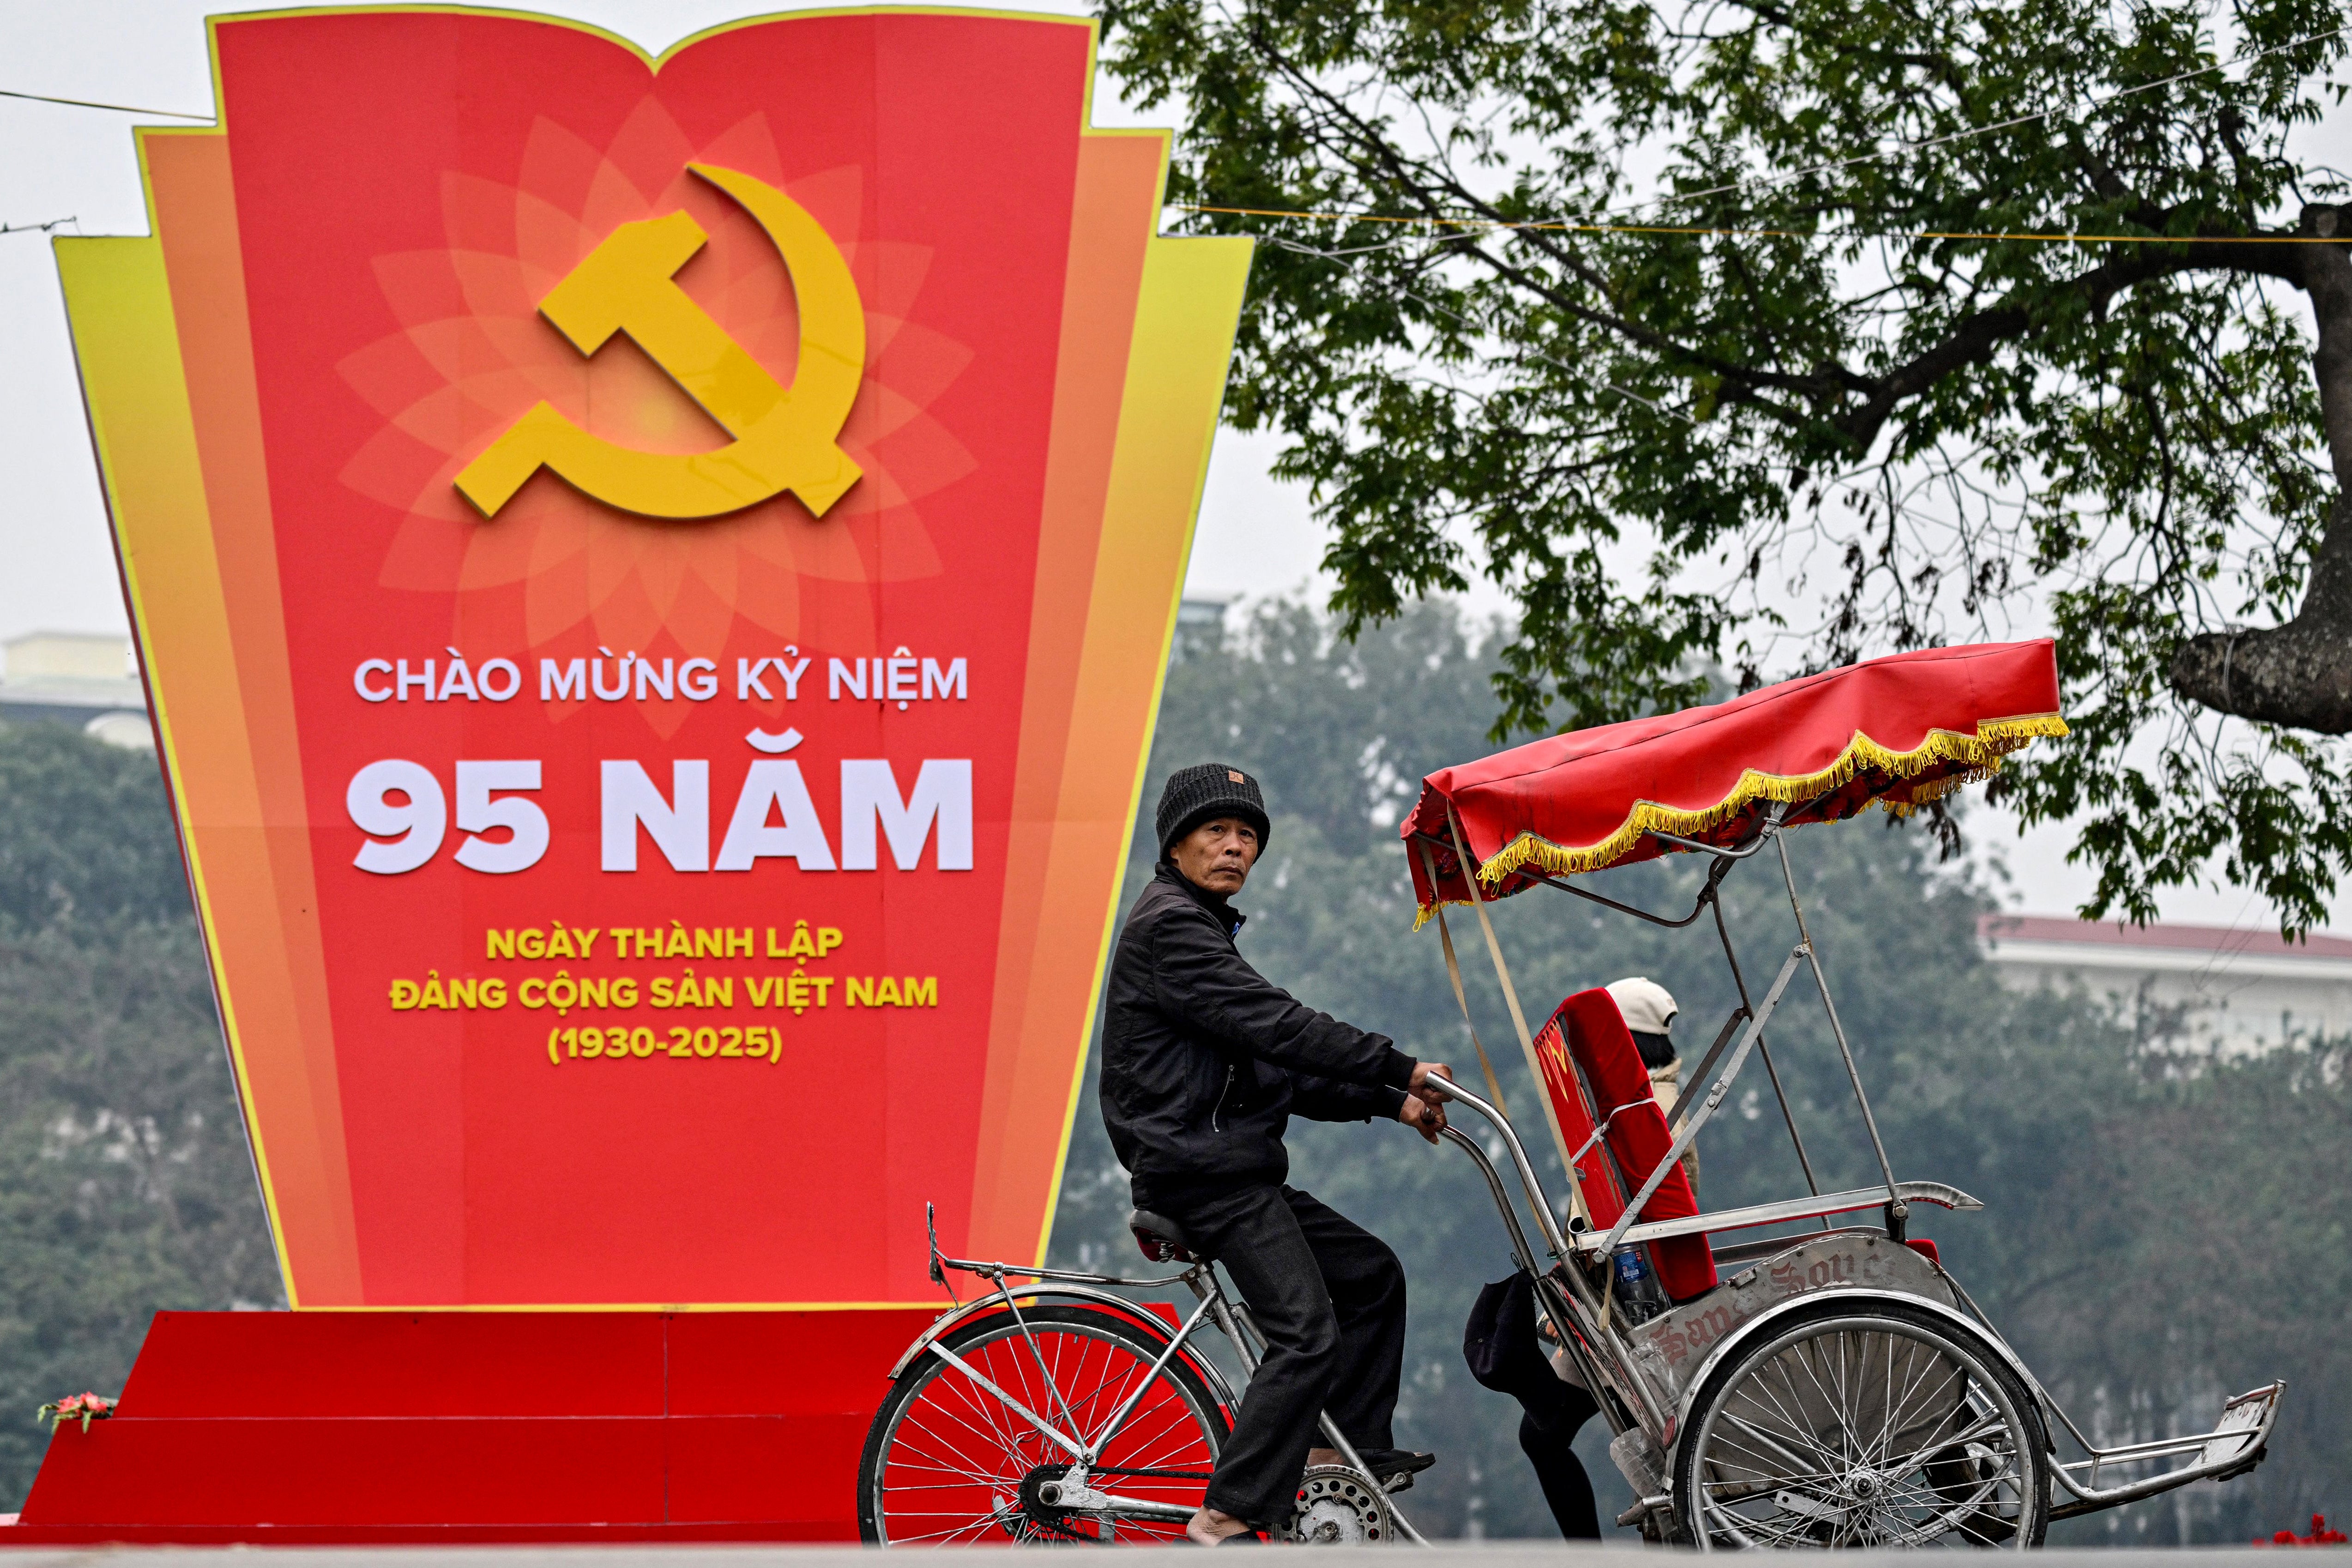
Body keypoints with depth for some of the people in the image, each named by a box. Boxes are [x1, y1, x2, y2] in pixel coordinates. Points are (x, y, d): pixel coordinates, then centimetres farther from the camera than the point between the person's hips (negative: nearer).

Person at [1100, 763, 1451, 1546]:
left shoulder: (1201, 929, 23)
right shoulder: (1168, 928, -11)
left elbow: (1279, 1069, 21)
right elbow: (1276, 1026, -20)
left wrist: (1389, 1102, 12)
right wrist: (1398, 1070, -17)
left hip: (1232, 1168, 11)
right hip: (1201, 1170, -11)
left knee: (1370, 1273, 16)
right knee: (1309, 1334, -18)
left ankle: (1354, 1450, 18)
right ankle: (1228, 1519, -22)